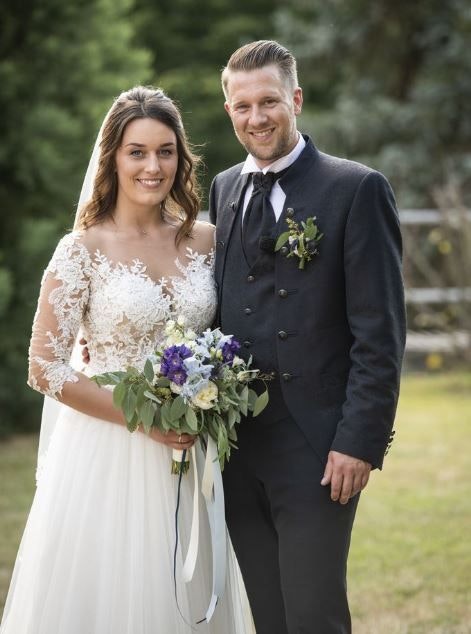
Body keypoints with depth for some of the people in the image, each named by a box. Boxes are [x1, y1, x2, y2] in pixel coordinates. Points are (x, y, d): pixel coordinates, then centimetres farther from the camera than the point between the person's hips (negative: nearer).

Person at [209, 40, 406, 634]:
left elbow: (380, 333, -9)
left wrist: (360, 441, -15)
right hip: (237, 448, 5)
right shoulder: (223, 189, 13)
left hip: (316, 451, -5)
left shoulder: (357, 189, -5)